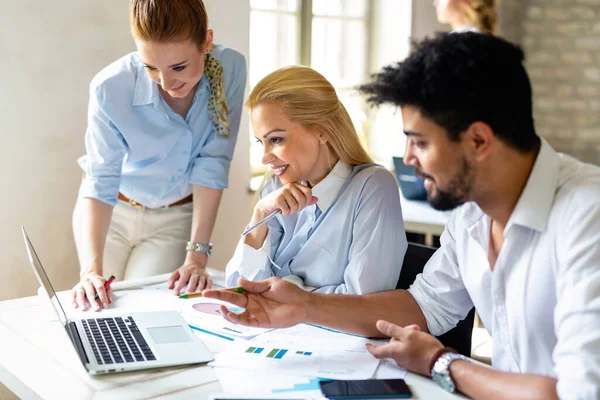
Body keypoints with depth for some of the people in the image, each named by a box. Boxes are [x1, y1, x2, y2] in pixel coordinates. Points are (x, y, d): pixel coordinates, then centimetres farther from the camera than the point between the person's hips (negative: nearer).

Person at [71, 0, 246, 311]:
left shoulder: (229, 68, -25)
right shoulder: (110, 89, -29)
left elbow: (212, 165, -22)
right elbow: (99, 185, -28)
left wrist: (197, 257, -25)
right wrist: (91, 270, -42)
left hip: (178, 216, 1)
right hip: (112, 213, 0)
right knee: (98, 307, 0)